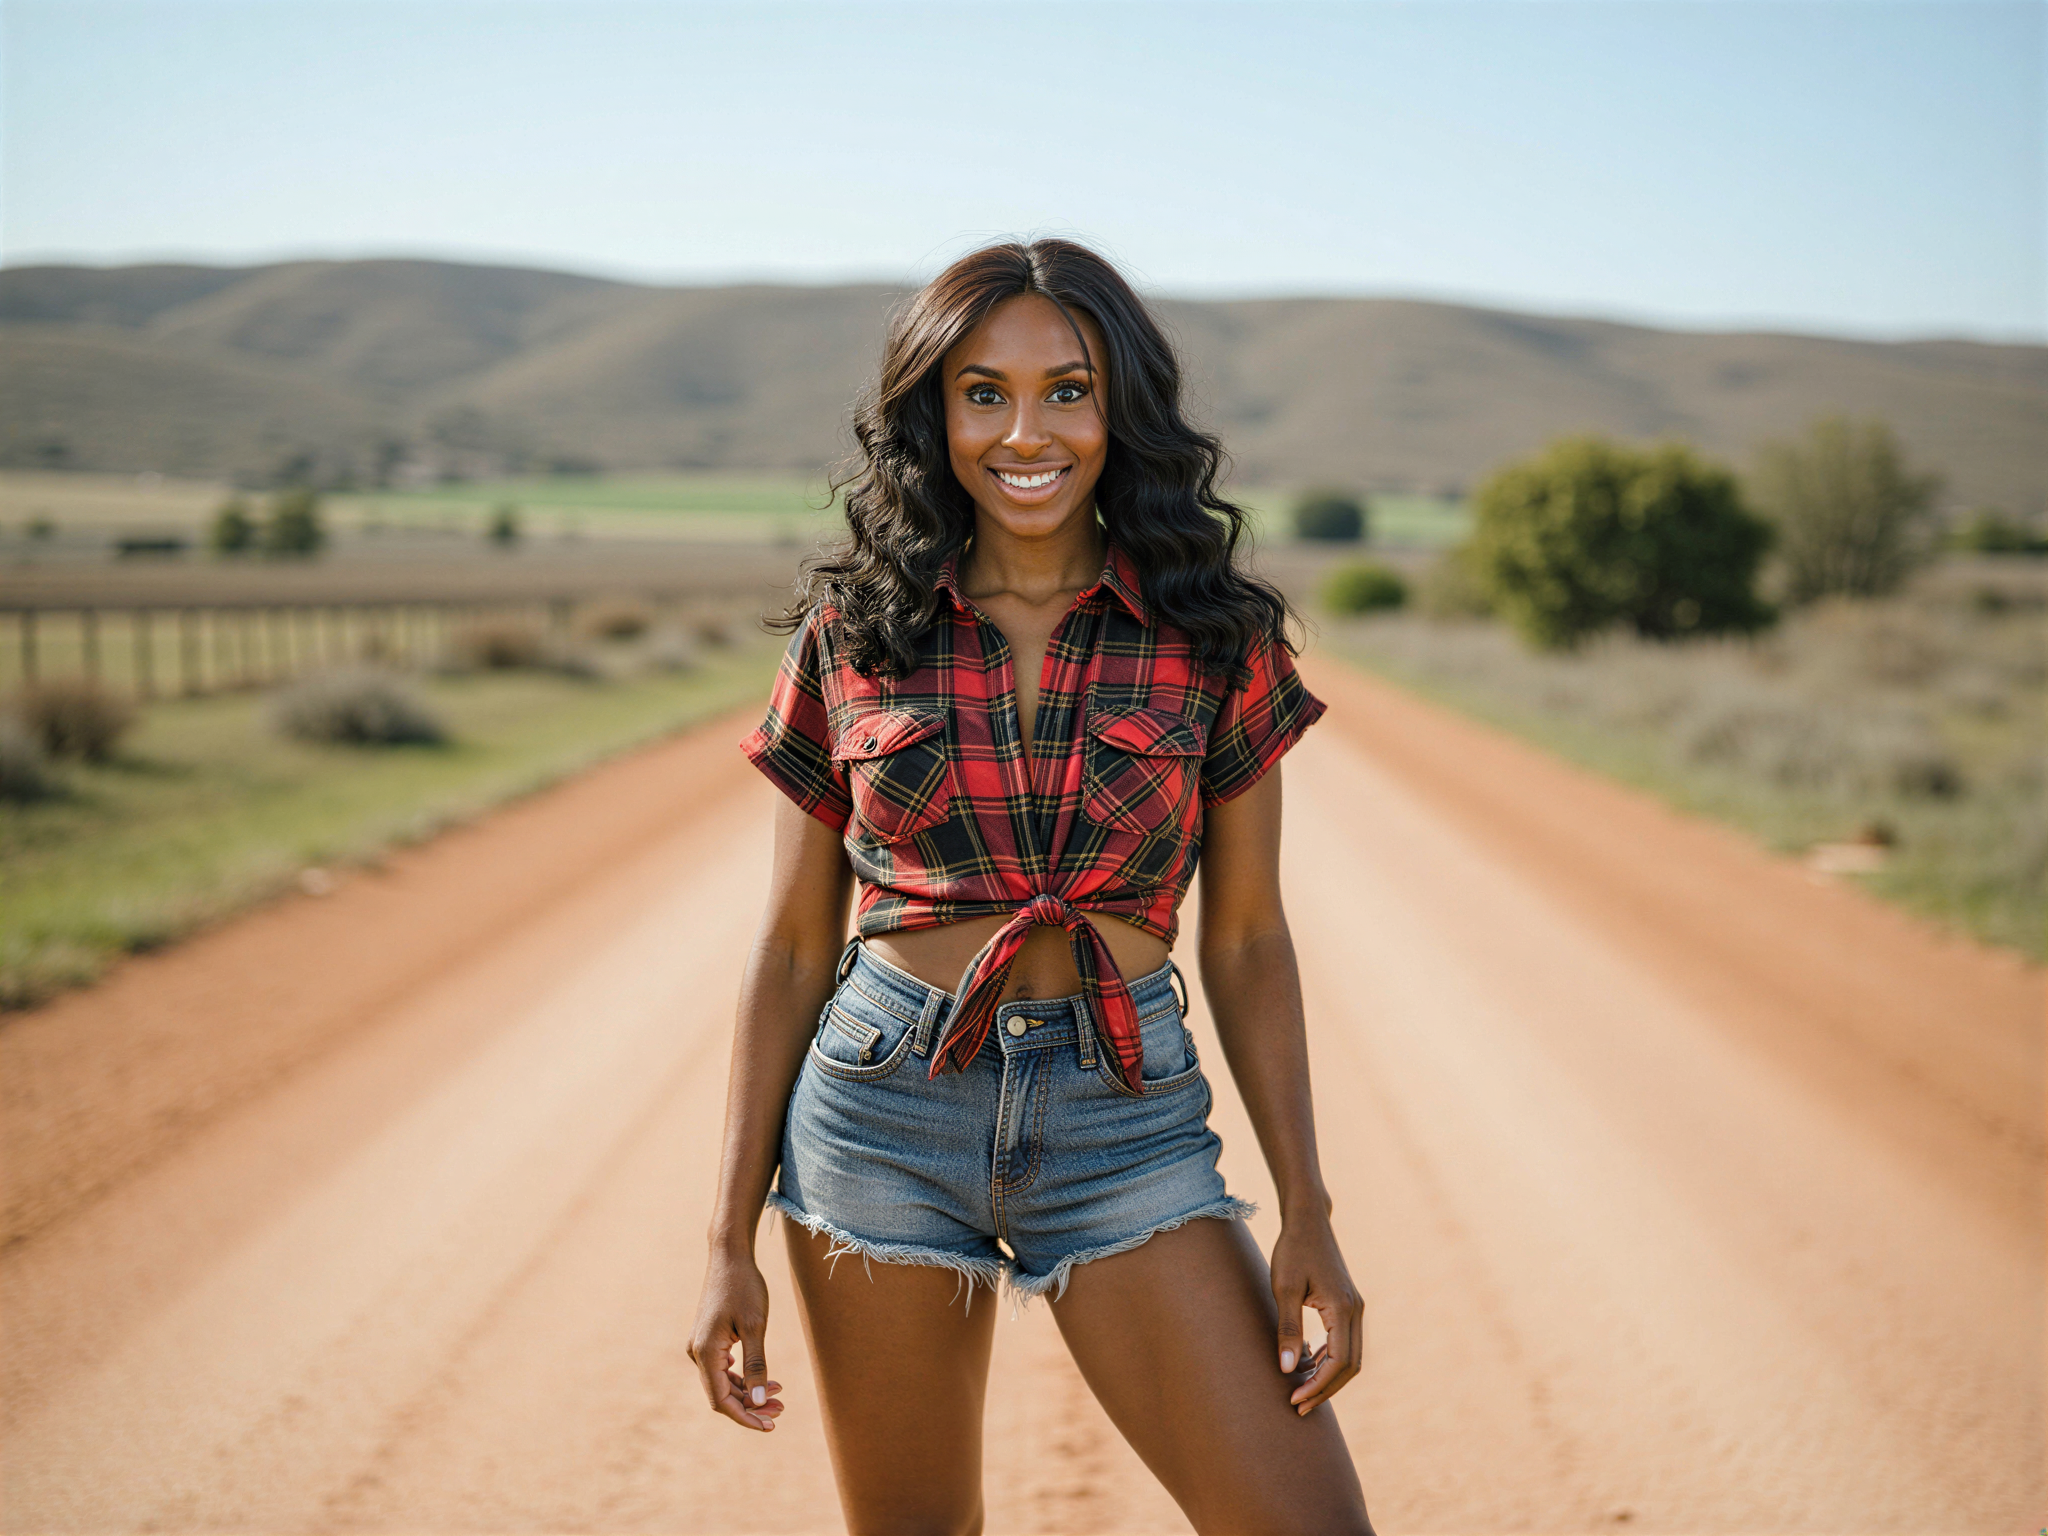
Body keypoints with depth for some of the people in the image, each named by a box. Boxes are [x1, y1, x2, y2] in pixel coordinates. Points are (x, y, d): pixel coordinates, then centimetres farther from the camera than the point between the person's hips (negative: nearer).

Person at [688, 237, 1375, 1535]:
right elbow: (794, 947, 4)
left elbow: (1247, 940, 4)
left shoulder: (1213, 636, 0)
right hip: (881, 1117, 1)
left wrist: (1308, 1215, -4)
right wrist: (733, 1243, 2)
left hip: (1126, 1128, 0)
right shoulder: (851, 634, 1)